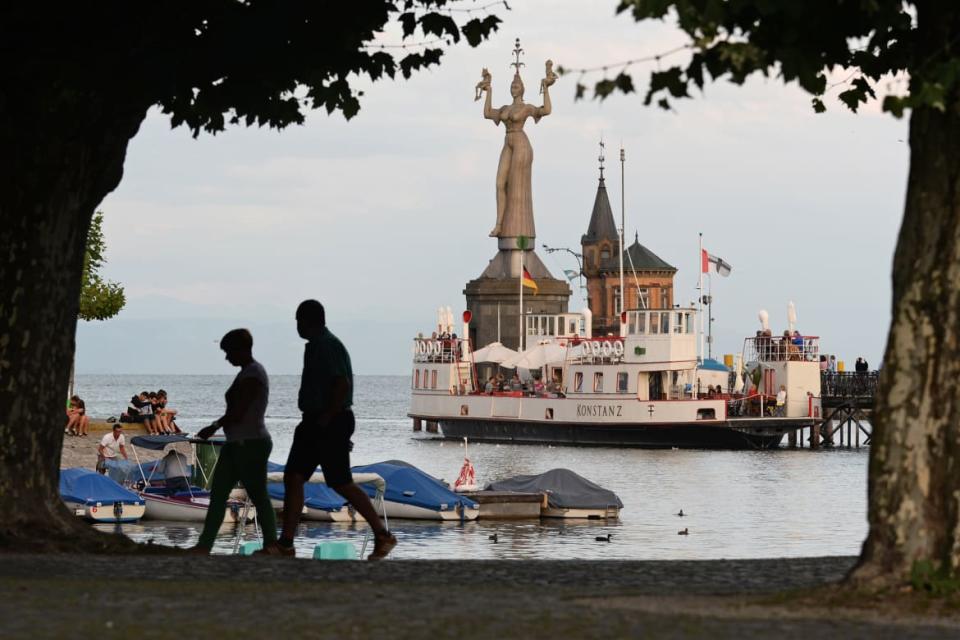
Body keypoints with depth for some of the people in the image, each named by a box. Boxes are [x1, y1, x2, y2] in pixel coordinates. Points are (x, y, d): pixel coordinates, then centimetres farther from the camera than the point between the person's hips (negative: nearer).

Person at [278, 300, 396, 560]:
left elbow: (342, 385, -25)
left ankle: (383, 536, 4)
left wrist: (325, 418, -20)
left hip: (330, 423, -10)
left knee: (342, 484, -5)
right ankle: (286, 543, 1)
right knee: (293, 477, 3)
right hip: (314, 424, 10)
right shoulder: (317, 345, 16)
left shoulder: (328, 346, -15)